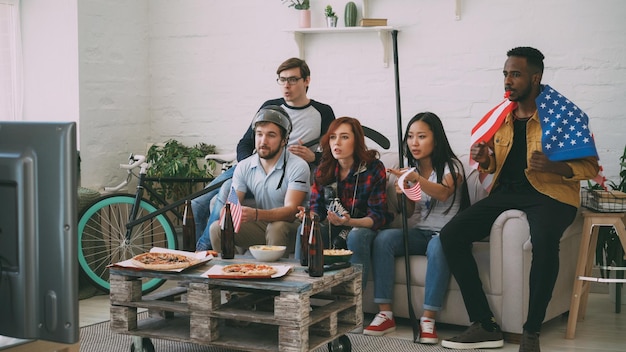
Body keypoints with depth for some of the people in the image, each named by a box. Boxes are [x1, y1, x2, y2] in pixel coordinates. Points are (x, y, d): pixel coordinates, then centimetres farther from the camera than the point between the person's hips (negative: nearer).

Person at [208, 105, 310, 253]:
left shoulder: (298, 167, -13)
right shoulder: (244, 167, 4)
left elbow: (291, 211, -23)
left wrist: (255, 214, -42)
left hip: (289, 227, -4)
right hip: (260, 226, 4)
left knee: (276, 227, -36)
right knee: (217, 228, -17)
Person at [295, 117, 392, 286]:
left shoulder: (374, 168, -12)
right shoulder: (323, 170, 0)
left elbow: (378, 217, -15)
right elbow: (316, 207, 3)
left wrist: (349, 222, -34)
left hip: (364, 228, -3)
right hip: (332, 228, 4)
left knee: (356, 236, -36)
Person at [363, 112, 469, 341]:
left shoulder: (451, 166, -5)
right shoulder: (411, 169, 12)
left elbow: (443, 193, -28)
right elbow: (409, 212, 12)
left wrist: (416, 178, -45)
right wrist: (403, 193, -10)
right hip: (420, 233, 5)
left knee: (438, 246, -39)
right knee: (383, 239, -23)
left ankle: (428, 320, -35)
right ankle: (385, 314, -25)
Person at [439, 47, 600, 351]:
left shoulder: (562, 114, -3)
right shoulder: (501, 115, 12)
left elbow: (590, 166, -3)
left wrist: (554, 166, -22)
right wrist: (485, 159, 0)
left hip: (549, 193, -5)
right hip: (506, 191, 6)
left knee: (544, 241, -40)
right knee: (451, 235, -17)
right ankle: (485, 326, -14)